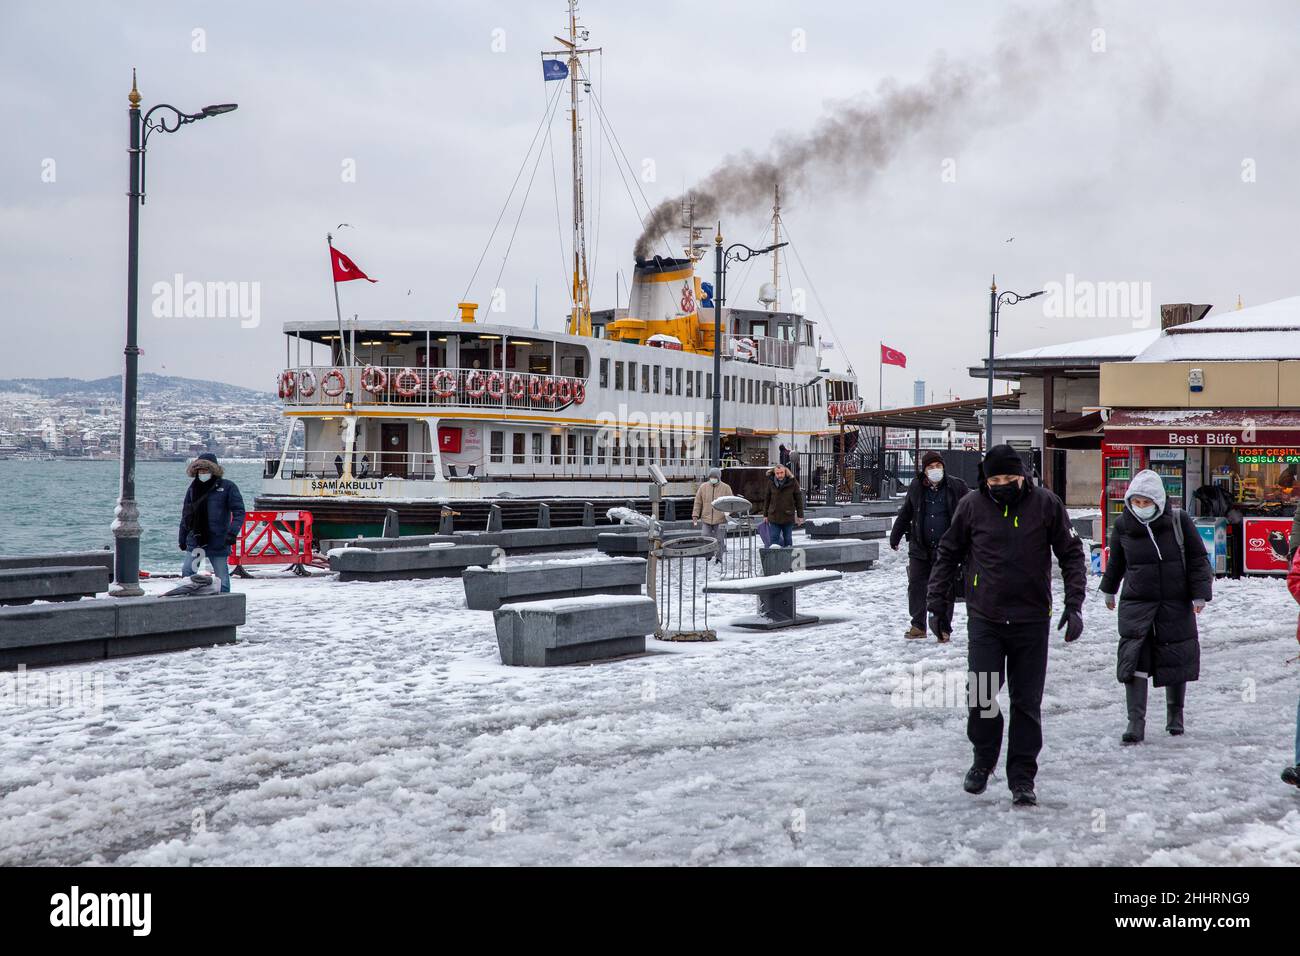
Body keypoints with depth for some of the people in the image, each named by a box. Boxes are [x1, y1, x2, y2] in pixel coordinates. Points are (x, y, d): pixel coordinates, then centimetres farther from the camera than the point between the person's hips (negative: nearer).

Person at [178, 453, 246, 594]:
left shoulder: (227, 487, -5)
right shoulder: (193, 489, 10)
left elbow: (239, 512, -9)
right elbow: (185, 516, 17)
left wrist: (232, 532, -22)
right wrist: (182, 539, 16)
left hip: (218, 542, -4)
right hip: (195, 541, 4)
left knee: (222, 579, 3)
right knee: (187, 573, -2)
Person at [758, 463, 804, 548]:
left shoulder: (792, 482, -6)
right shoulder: (770, 483, -1)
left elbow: (799, 499, 0)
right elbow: (766, 499, 8)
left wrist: (800, 516, 0)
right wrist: (765, 514, 9)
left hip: (788, 517, -1)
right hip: (774, 517, 1)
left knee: (788, 538, 10)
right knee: (774, 538, 1)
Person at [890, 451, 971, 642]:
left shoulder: (956, 487, -3)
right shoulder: (916, 488, 4)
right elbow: (904, 514, 16)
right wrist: (895, 536, 22)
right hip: (919, 547, 2)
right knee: (916, 585, 1)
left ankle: (944, 629, 13)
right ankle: (918, 626, 12)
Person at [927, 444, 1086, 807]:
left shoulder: (1046, 504, 0)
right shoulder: (971, 506, 1)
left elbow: (1071, 555, 7)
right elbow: (948, 555, 12)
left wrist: (1074, 605, -1)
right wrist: (936, 603, 9)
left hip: (1032, 620, 0)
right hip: (984, 619, 0)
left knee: (1027, 703, 4)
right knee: (981, 694, -10)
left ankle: (1022, 778, 15)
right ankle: (984, 758, 16)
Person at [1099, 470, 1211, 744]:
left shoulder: (1178, 520, -6)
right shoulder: (1123, 525, 0)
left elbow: (1197, 559, 0)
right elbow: (1115, 561, 18)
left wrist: (1199, 594, -6)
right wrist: (1109, 590, 28)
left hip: (1176, 603, -1)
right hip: (1136, 603, 1)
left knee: (1176, 660, 8)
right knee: (1134, 659, -11)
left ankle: (1175, 715, 28)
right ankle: (1136, 723, -9)